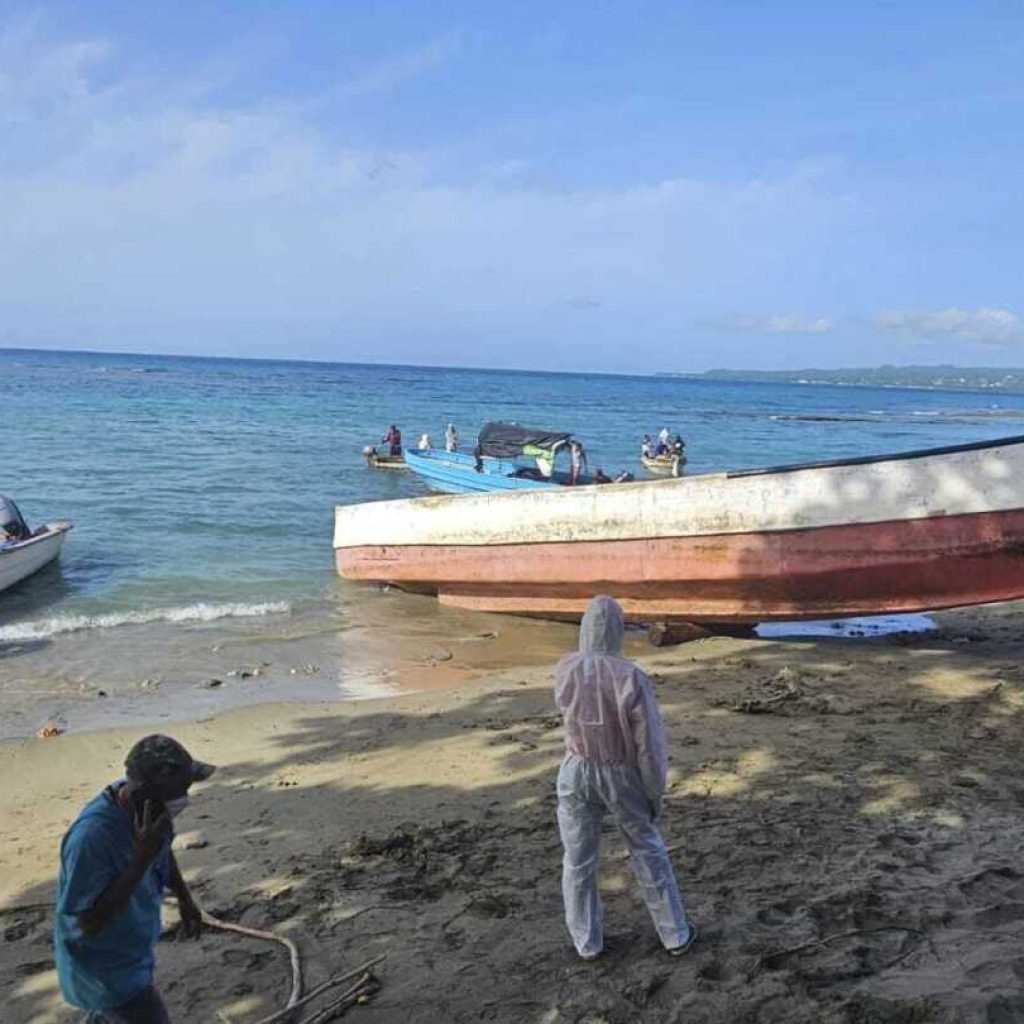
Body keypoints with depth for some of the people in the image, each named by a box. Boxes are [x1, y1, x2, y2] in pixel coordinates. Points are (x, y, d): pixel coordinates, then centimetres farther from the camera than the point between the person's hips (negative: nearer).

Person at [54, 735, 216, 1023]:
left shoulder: (148, 805, -14)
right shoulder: (91, 836, -37)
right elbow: (91, 923, -34)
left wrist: (184, 899, 19)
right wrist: (142, 857, -39)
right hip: (103, 968, -8)